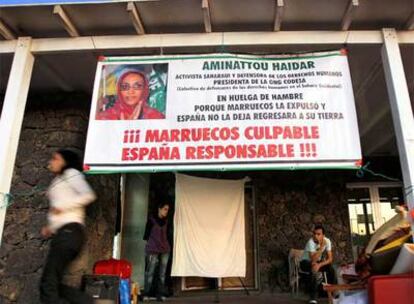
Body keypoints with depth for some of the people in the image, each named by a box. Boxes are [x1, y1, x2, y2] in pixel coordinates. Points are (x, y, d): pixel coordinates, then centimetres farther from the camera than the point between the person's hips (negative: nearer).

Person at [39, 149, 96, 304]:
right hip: (64, 233, 9)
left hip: (69, 231, -9)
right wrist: (51, 227, 13)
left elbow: (88, 195, -13)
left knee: (48, 283, -11)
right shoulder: (59, 181, 30)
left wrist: (61, 206, -11)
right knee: (54, 284, 2)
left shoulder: (71, 173, 5)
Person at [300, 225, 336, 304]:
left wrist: (319, 265, -33)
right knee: (314, 270, -35)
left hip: (318, 262, 4)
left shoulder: (327, 241, -15)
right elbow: (313, 260, -36)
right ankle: (313, 297, -23)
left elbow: (330, 259, -17)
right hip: (306, 262, -4)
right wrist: (321, 247, -39)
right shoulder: (311, 242, -29)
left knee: (330, 267, -23)